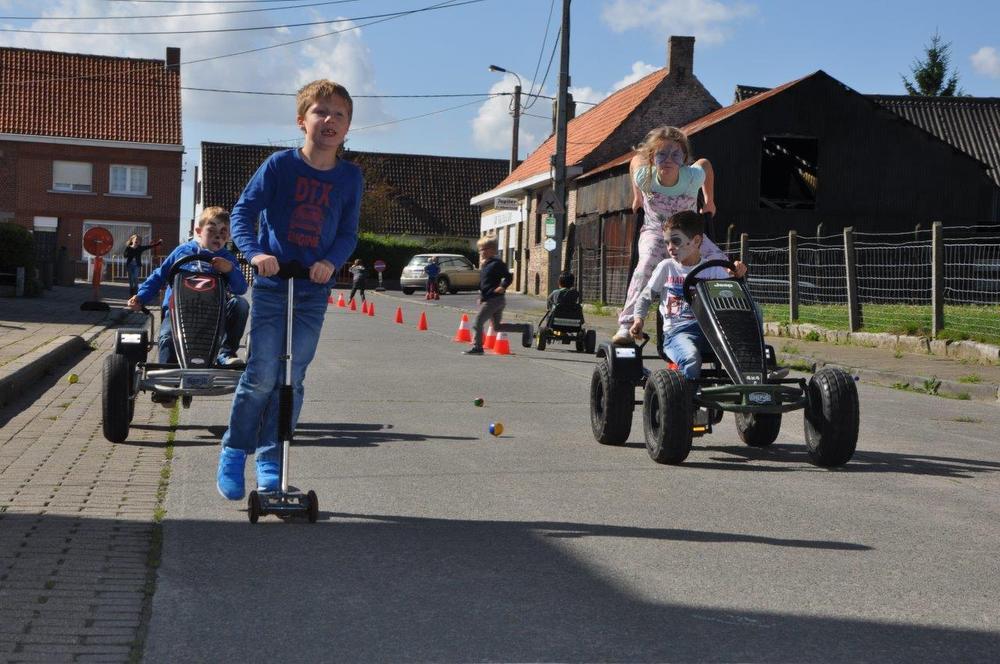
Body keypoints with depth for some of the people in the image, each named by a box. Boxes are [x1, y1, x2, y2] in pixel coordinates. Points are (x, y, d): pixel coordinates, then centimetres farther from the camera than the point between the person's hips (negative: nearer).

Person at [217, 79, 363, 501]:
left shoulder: (350, 177, 2)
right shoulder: (280, 164, -6)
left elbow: (348, 232, 4)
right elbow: (243, 210, -6)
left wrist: (331, 262, -15)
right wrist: (255, 252, -22)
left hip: (314, 291, 3)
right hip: (272, 284, -2)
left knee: (292, 379, 5)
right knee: (262, 377, -5)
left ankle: (270, 459, 18)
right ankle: (233, 453, 13)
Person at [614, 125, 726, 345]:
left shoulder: (693, 176, -26)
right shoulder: (643, 176, -25)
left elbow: (705, 164, -2)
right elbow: (635, 160, 0)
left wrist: (709, 202, 9)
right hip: (655, 231, -1)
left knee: (720, 261, -22)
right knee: (647, 264, -33)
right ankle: (626, 325, -37)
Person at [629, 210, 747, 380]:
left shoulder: (714, 269, 14)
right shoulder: (666, 267, 11)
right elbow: (645, 296, 16)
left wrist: (737, 276, -10)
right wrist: (638, 319, -1)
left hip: (708, 328, 2)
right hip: (677, 330, -2)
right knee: (691, 359, -37)